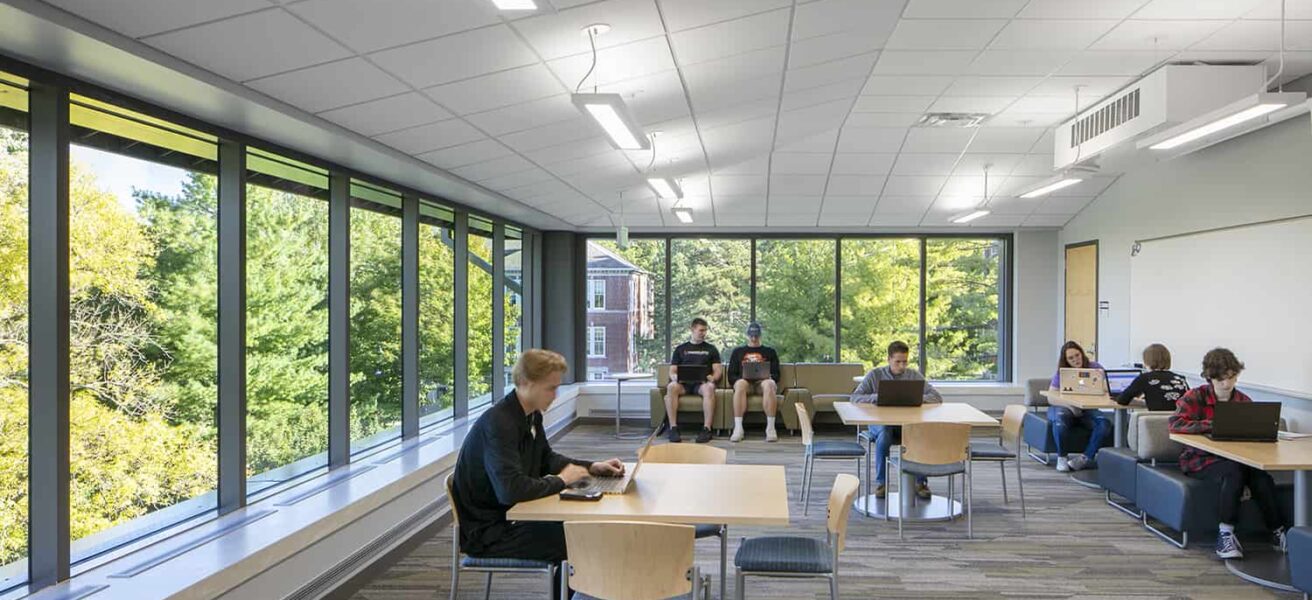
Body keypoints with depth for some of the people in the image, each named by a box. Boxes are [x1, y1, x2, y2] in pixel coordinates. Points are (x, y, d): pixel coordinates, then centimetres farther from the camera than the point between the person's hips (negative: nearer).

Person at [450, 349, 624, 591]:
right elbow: (511, 490, -35)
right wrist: (560, 481, -19)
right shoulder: (498, 424, -26)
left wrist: (591, 467, 3)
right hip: (486, 531, -9)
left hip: (509, 515, 9)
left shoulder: (531, 415, 3)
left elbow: (547, 458, 18)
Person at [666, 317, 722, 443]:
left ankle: (707, 429, -39)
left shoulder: (711, 348, 21)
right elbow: (672, 371, 14)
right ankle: (673, 428, -34)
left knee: (709, 387, -38)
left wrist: (713, 378, -12)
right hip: (683, 383, 1)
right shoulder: (681, 349, 21)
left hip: (702, 383, -1)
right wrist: (675, 377, -11)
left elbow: (718, 370, 12)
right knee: (671, 387, -34)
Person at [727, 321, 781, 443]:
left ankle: (770, 428, -41)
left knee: (769, 384, -38)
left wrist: (768, 377, -9)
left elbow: (776, 375, 14)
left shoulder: (770, 352, 25)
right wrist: (741, 378, -7)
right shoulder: (737, 351, 25)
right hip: (745, 383, 0)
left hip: (763, 382, 0)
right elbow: (731, 376, 15)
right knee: (740, 384, -38)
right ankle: (738, 428, -42)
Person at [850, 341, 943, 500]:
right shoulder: (875, 375, 1)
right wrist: (877, 397, -23)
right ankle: (880, 482, -19)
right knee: (884, 435, -36)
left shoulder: (914, 375, 6)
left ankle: (920, 482, -14)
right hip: (880, 421, -2)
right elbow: (855, 397, -5)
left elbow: (937, 397, 1)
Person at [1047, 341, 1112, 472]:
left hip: (1086, 409, 2)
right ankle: (1061, 457, -21)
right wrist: (1070, 406, -25)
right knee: (1060, 418, -37)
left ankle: (1086, 457, -19)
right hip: (1064, 407, -2)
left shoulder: (1094, 367, 0)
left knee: (1105, 423, -28)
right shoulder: (1061, 373, -2)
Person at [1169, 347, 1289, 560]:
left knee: (1261, 474, -28)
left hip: (1236, 458, 4)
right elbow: (1175, 424, -18)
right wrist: (1212, 425, -27)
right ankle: (1226, 532, -26)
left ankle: (1278, 531, -14)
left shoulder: (1244, 401, 10)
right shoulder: (1195, 397, -3)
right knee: (1233, 471, -34)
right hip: (1201, 459, -4)